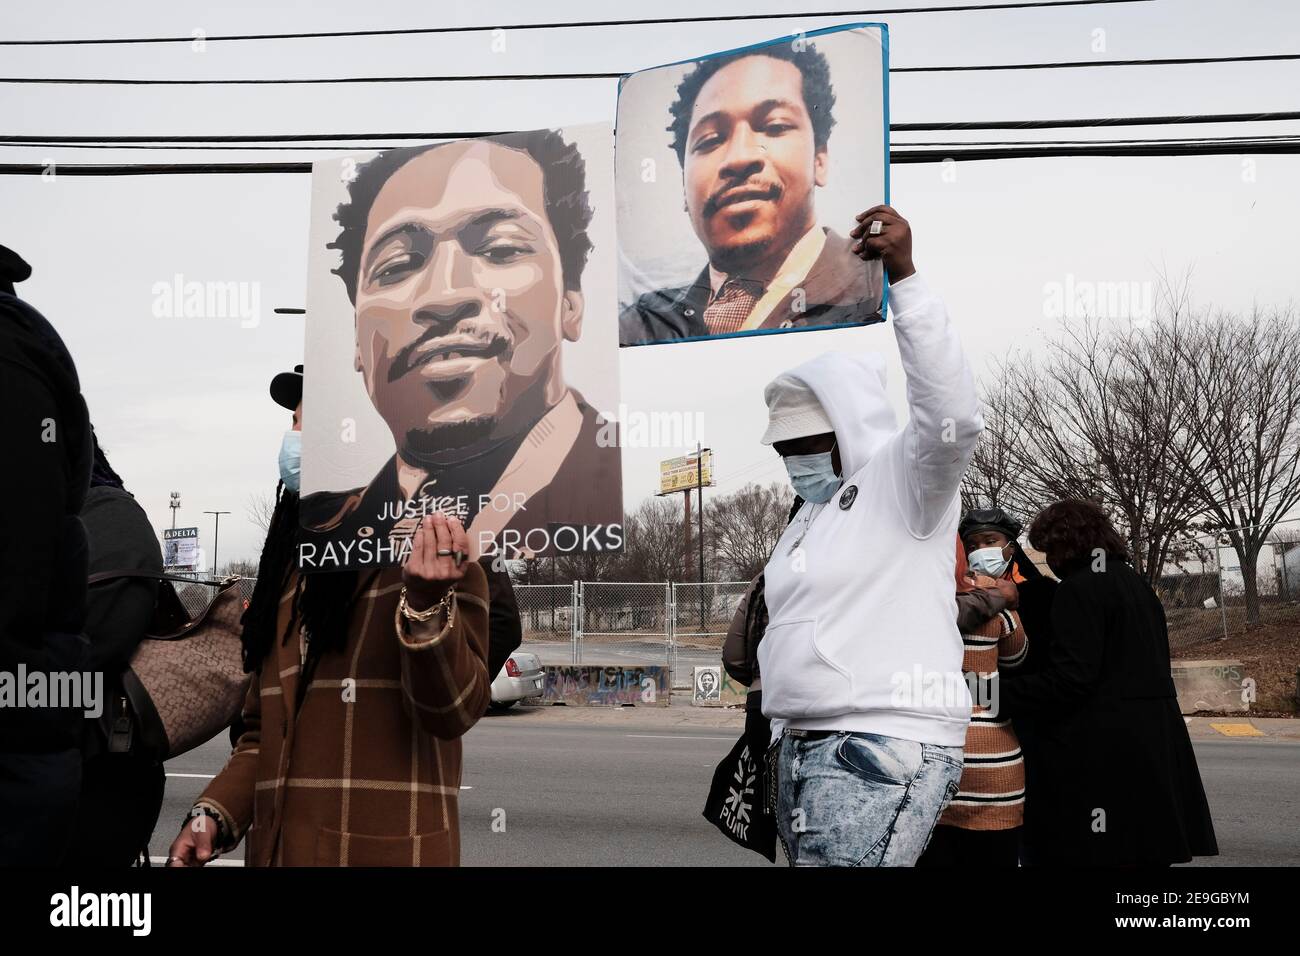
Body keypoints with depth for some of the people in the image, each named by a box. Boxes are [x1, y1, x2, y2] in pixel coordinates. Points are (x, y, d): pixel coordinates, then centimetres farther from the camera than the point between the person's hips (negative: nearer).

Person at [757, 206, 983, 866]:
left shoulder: (903, 481, -6)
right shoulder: (812, 512, 20)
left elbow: (953, 415, -27)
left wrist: (904, 276, -33)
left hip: (883, 752, -9)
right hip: (806, 749, 9)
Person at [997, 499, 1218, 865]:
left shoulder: (1080, 587, -12)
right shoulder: (1136, 583, 17)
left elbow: (1069, 678, -20)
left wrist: (997, 694, -18)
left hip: (1103, 752, -9)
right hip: (1155, 741, 9)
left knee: (1100, 853, -5)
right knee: (1145, 849, 14)